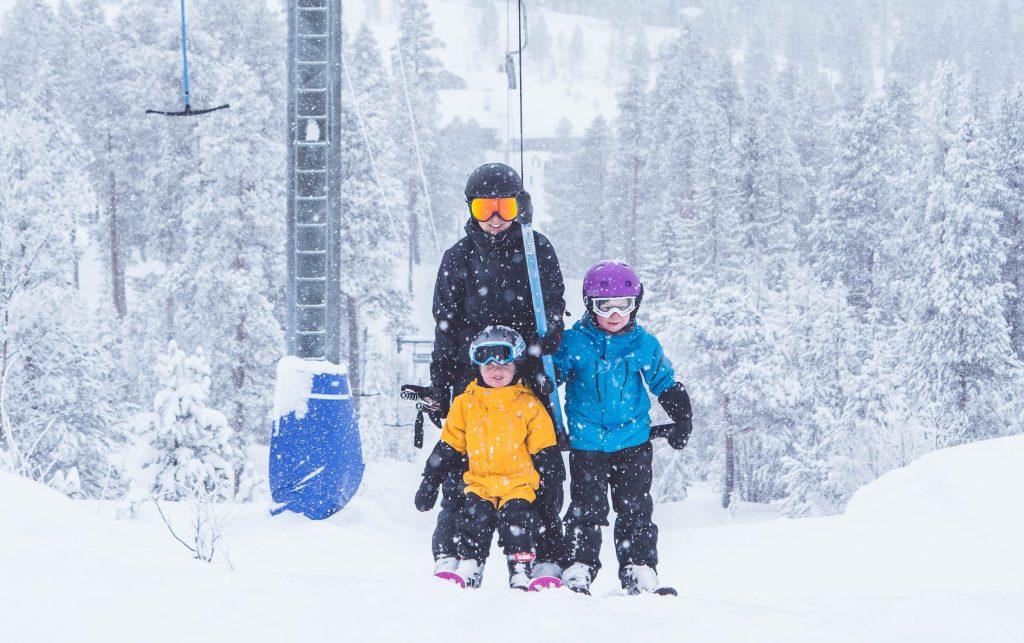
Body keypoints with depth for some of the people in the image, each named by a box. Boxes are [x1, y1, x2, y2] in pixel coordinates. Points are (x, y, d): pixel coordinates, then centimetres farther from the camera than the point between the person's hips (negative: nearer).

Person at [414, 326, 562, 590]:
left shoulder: (528, 405, 4)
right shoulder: (466, 403, 9)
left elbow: (545, 451, 7)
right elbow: (447, 448, 14)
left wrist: (552, 484, 3)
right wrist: (429, 482, 13)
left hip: (519, 482, -2)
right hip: (479, 482, 2)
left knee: (517, 516, -20)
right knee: (475, 516, -19)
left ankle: (522, 571, -13)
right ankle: (467, 569, -13)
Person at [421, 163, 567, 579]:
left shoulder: (537, 251, 7)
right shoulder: (459, 256, 10)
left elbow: (552, 315, 3)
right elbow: (445, 326, 10)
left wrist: (537, 363, -10)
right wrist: (439, 388, 4)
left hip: (529, 376, -1)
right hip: (471, 377, 1)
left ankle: (547, 559, 0)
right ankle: (449, 554, 4)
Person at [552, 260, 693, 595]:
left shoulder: (644, 345, 3)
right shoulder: (574, 342, -3)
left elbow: (666, 384, 12)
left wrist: (682, 420, 6)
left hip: (633, 442, 1)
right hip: (586, 444, -1)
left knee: (636, 510, 4)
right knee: (586, 509, -2)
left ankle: (640, 572, 9)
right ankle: (577, 571, 2)